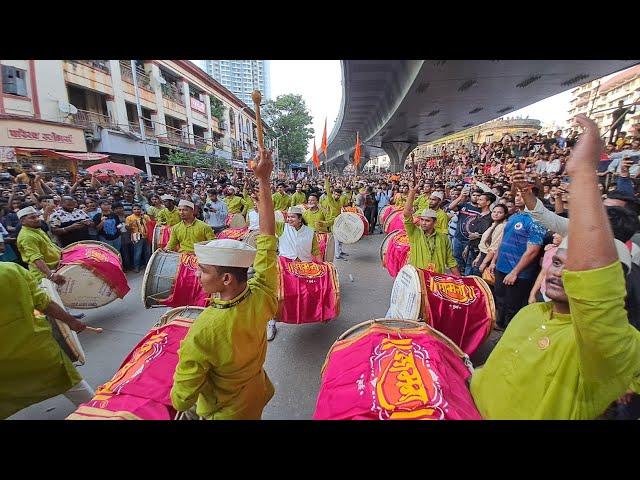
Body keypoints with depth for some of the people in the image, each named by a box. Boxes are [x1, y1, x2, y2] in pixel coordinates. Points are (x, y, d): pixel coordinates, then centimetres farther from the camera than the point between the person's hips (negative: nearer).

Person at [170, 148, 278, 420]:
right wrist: (263, 181, -19)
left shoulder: (202, 333, -40)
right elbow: (267, 238, -23)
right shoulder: (262, 295, -30)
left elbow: (181, 402, -25)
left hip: (225, 413, -3)